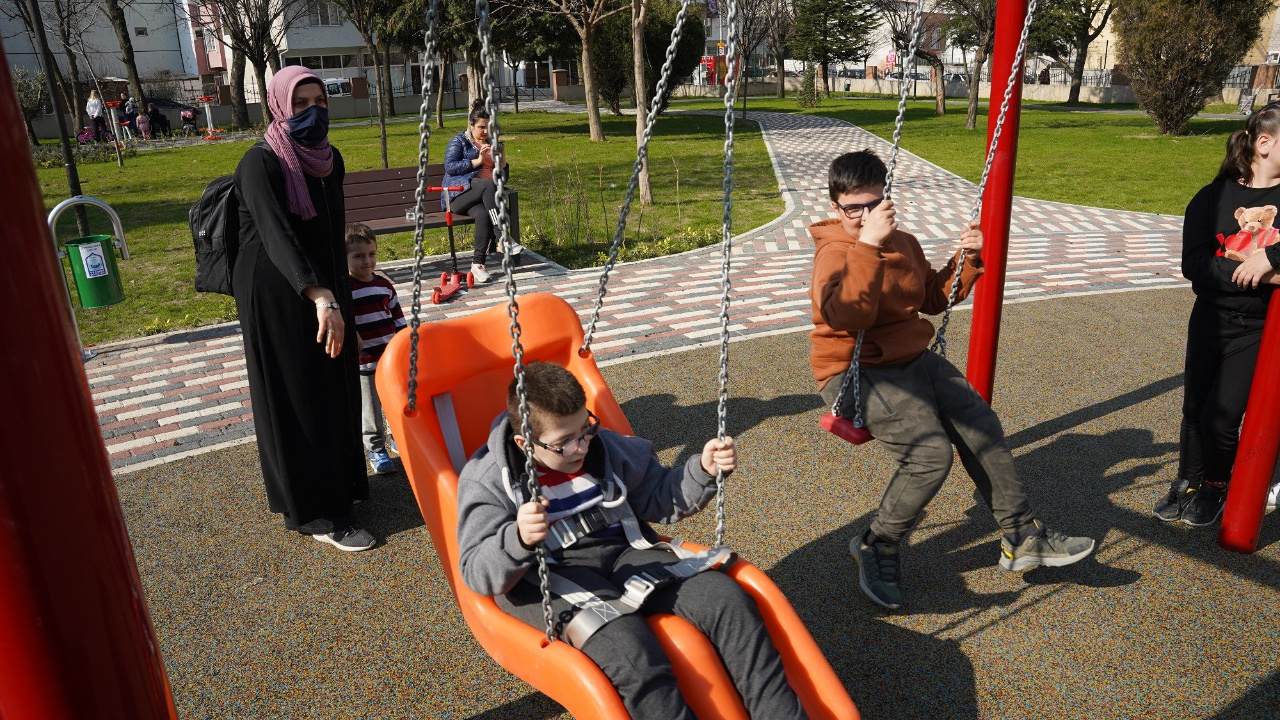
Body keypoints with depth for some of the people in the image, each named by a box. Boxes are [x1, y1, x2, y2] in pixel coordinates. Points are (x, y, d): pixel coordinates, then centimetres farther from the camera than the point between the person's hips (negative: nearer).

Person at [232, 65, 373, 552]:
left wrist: (339, 295, 17)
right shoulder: (260, 163, -18)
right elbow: (277, 236, -33)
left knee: (336, 391, 14)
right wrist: (321, 297, -47)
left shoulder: (330, 159, 5)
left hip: (325, 289, 7)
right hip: (277, 297, -7)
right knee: (296, 400, 0)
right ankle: (315, 513, 11)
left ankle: (337, 483, 33)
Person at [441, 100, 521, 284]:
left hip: (486, 196, 3)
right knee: (488, 184, -37)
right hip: (461, 193, -3)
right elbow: (449, 167, -6)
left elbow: (503, 178, 22)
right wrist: (477, 161, -12)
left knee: (483, 214, -35)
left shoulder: (492, 143, 24)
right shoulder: (459, 141, 11)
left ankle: (478, 263, -33)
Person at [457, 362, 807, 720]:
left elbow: (657, 497, 18)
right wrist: (518, 540, -35)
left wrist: (703, 471, -2)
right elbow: (478, 575, -13)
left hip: (622, 553, 5)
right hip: (546, 577, -5)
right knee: (632, 652, -36)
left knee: (728, 599, -16)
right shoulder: (485, 480, -6)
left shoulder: (605, 446, 7)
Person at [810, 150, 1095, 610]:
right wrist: (868, 244, -38)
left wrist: (967, 260, 8)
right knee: (931, 453, -23)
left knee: (982, 426, -1)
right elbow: (846, 316, -33)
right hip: (855, 372, -8)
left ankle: (1021, 536, 14)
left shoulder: (903, 242, 12)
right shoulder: (835, 252, -13)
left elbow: (933, 297, 24)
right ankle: (876, 547, -2)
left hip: (912, 360, 8)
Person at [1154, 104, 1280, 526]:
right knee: (1195, 409, 12)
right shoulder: (1214, 198, -4)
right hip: (1211, 321, 2)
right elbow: (1195, 265, -14)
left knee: (1220, 417, -3)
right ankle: (1187, 484, 34)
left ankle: (1216, 487, 24)